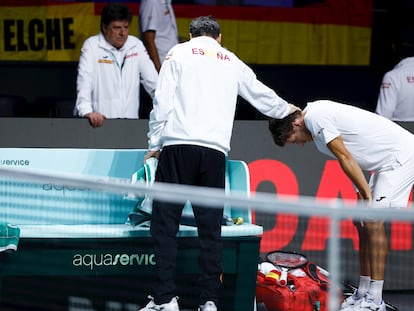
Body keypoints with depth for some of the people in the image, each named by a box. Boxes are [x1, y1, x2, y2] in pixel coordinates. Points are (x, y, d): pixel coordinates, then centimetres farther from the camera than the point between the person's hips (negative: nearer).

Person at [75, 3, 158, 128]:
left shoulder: (136, 45, 12)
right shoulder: (91, 46, 1)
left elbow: (153, 82, 13)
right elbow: (84, 82, -10)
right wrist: (87, 112, -25)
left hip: (130, 119, 3)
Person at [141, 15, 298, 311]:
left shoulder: (179, 53, 12)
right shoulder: (231, 61, 21)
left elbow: (162, 102, 3)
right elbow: (261, 95, 34)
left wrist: (154, 143, 11)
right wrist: (286, 109, 54)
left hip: (178, 145, -3)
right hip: (215, 150, 3)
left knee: (165, 223, 0)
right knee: (210, 228, 7)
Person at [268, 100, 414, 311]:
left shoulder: (314, 117, -16)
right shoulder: (318, 115, 14)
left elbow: (346, 158, -17)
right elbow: (348, 159, 12)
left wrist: (367, 196, -12)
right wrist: (362, 197, 5)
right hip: (386, 160, 10)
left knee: (373, 220, -15)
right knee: (363, 222, 9)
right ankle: (363, 293, 12)